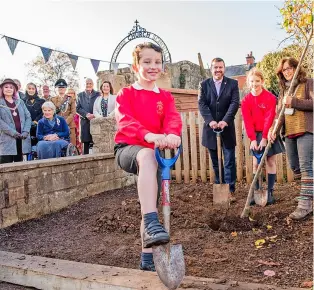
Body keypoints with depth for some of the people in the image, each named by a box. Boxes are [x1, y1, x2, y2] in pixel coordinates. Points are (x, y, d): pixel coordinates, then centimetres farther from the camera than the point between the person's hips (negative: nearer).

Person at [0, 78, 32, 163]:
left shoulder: (20, 102, 16)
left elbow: (28, 117, 9)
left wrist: (25, 131, -7)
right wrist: (12, 132, -16)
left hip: (21, 138, 4)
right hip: (7, 139, -4)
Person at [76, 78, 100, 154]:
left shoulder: (97, 94, 10)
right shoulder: (80, 95, 15)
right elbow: (78, 108, 6)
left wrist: (94, 115, -13)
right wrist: (86, 114, -9)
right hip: (85, 122, 2)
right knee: (86, 142, 2)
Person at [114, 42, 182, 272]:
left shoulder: (165, 96, 11)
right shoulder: (126, 94, 2)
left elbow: (173, 117, -10)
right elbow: (125, 120, -18)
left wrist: (173, 134, -35)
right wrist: (148, 135, -39)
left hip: (156, 150, 4)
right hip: (128, 148, -4)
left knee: (152, 203, 5)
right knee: (147, 156, -40)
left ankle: (147, 257, 21)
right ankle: (152, 225, -48)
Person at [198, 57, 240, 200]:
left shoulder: (233, 84, 4)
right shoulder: (204, 85, 6)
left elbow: (235, 103, -8)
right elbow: (202, 104, -4)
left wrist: (225, 121, -22)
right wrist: (211, 121, -20)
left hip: (227, 128, -1)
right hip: (211, 128, 1)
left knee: (229, 161, 0)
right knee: (215, 162, 10)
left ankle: (230, 190, 7)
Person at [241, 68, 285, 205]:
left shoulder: (270, 97, -9)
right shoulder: (246, 100, -1)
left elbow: (269, 119, -13)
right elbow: (247, 121, -5)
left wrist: (264, 137, -17)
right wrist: (252, 139, -12)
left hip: (268, 134, -2)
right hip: (255, 135, 3)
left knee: (270, 162, 2)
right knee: (256, 164, 3)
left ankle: (270, 192, 8)